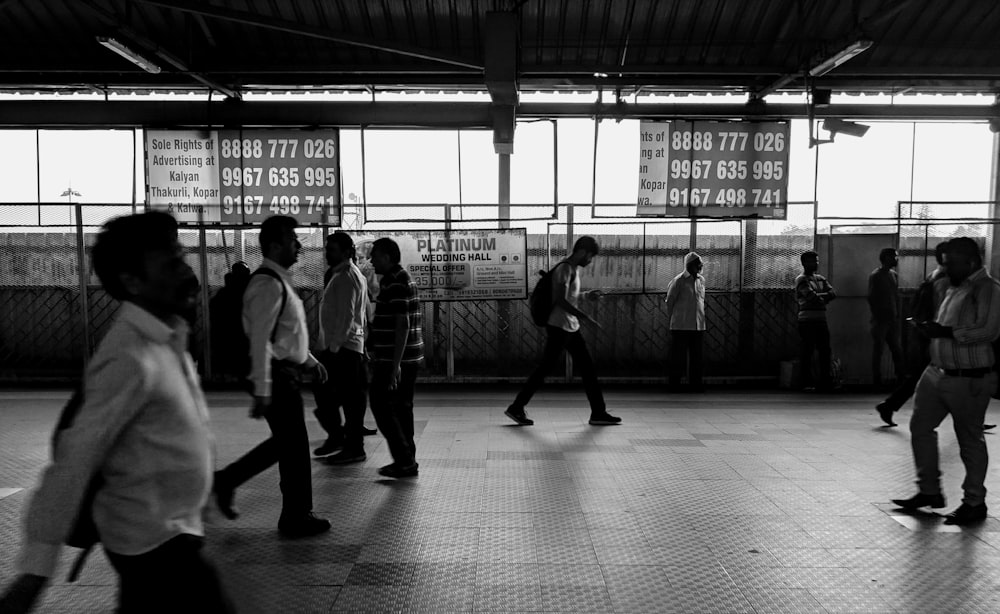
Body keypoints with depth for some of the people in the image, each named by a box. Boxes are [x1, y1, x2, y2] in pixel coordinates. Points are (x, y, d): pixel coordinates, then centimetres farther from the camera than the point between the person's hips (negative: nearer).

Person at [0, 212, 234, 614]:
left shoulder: (167, 340, 4)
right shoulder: (131, 358, -24)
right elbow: (74, 460, -25)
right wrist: (35, 572, -23)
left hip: (165, 534, 8)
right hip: (153, 542, -8)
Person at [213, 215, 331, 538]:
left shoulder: (280, 281, 14)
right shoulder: (269, 284, -18)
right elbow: (260, 340, -24)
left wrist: (310, 360, 25)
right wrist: (262, 391, -26)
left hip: (286, 372, 10)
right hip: (277, 376, -10)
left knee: (285, 441, 18)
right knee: (294, 446, 2)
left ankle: (226, 480, 27)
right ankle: (296, 518, 16)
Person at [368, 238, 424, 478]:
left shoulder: (395, 283, -16)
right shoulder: (401, 279, 16)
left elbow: (402, 325, -22)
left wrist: (395, 365, -24)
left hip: (393, 359, -10)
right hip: (408, 358, 10)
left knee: (382, 406, -3)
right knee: (401, 408, 13)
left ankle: (405, 461, -1)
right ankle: (406, 460, 19)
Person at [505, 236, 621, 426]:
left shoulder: (575, 269, 15)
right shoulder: (565, 269, -14)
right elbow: (560, 300, -23)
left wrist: (587, 295, 12)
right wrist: (585, 317, -24)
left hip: (572, 328, 10)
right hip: (558, 327, -10)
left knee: (588, 369, 8)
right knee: (543, 370, -4)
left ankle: (598, 413, 14)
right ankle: (516, 408, 6)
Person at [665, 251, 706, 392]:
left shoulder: (701, 280, 11)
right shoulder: (678, 281, -7)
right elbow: (669, 301, 0)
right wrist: (671, 320, 5)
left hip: (698, 326, 5)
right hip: (681, 326, -5)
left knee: (696, 356, 7)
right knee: (679, 357, 0)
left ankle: (695, 383, 14)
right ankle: (674, 384, 9)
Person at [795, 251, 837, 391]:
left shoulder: (820, 278, 18)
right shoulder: (801, 279, -4)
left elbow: (833, 293, 7)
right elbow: (812, 297, -16)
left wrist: (819, 297, -8)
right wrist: (823, 298, 3)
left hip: (821, 320, 7)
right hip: (807, 321, -7)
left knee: (825, 351, 5)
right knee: (807, 352, -4)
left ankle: (825, 382, 11)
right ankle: (807, 383, 1)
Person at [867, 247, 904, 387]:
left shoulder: (894, 275, 13)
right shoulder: (875, 276, -7)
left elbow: (896, 297, 15)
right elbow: (871, 298, -9)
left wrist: (897, 315, 7)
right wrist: (878, 317, -10)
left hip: (892, 319, 6)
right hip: (880, 319, -6)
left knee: (897, 349, 6)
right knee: (877, 350, -2)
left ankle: (901, 378, 11)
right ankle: (877, 381, 3)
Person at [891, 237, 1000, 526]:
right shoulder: (953, 288, 15)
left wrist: (946, 332, -27)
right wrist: (931, 327, 10)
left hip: (968, 380, -9)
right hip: (937, 372, 9)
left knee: (970, 440, 4)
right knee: (920, 427, 10)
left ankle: (975, 503, 19)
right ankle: (929, 491, 23)